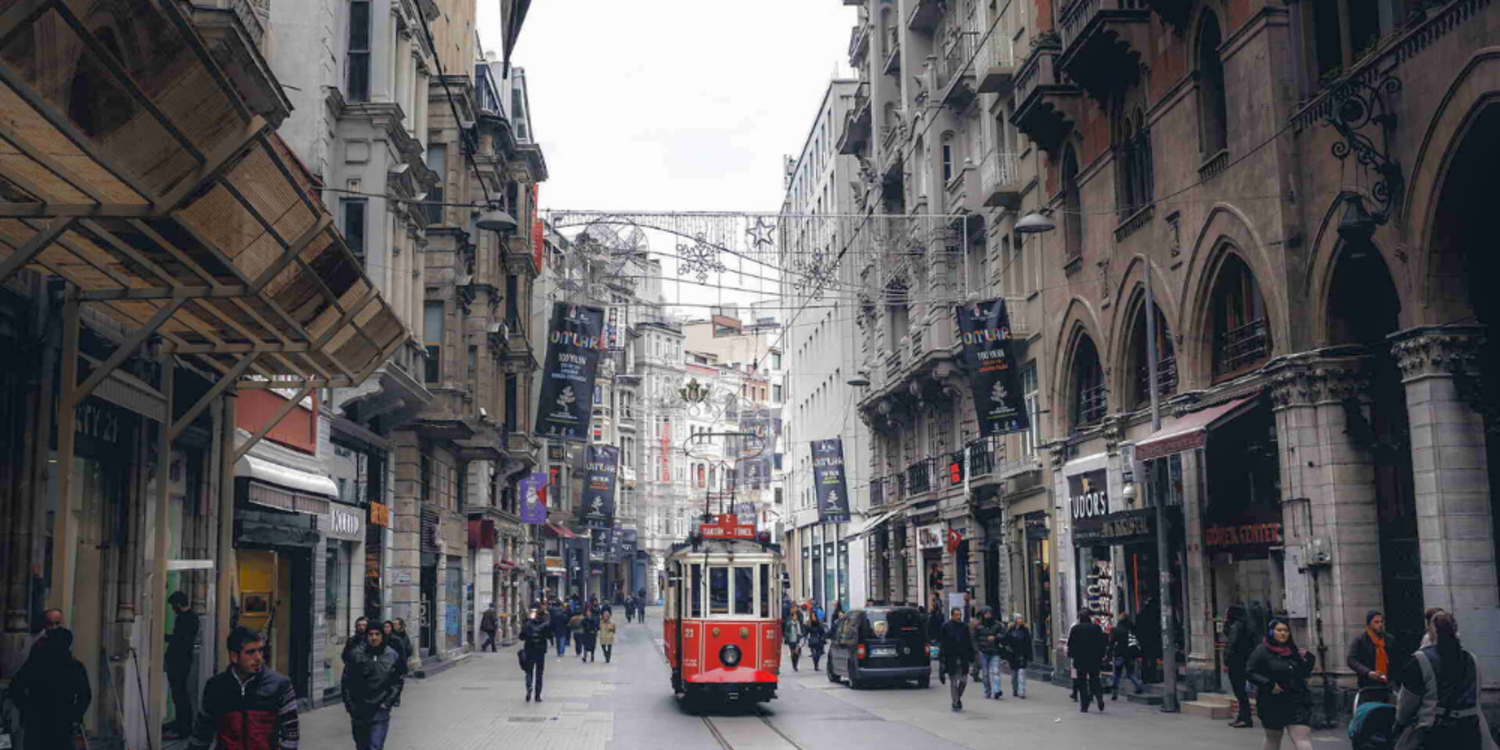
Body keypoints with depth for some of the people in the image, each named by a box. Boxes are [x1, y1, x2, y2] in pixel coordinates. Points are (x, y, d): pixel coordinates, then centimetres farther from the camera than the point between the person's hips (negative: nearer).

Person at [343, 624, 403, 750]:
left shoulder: (393, 656, -1)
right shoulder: (355, 655, -4)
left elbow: (397, 683, 3)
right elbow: (346, 682, 0)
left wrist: (388, 703, -6)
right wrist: (349, 704, -5)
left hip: (380, 711, -1)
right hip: (359, 712, 1)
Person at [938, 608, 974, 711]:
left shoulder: (964, 626, 5)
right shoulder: (945, 627, -4)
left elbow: (969, 643, 8)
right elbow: (941, 642, -4)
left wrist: (971, 656, 3)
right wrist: (942, 656, -9)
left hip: (963, 659, 3)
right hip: (951, 659, -3)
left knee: (964, 680, 4)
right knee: (953, 682, 2)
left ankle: (958, 697, 29)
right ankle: (955, 702, 12)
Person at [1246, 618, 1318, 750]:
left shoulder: (1293, 650, 10)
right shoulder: (1262, 651, -6)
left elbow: (1303, 673, 18)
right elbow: (1249, 672, -11)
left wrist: (1308, 660, 0)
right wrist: (1269, 684, -21)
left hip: (1296, 702, 3)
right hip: (1272, 703, -3)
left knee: (1302, 737, -10)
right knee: (1273, 738, 13)